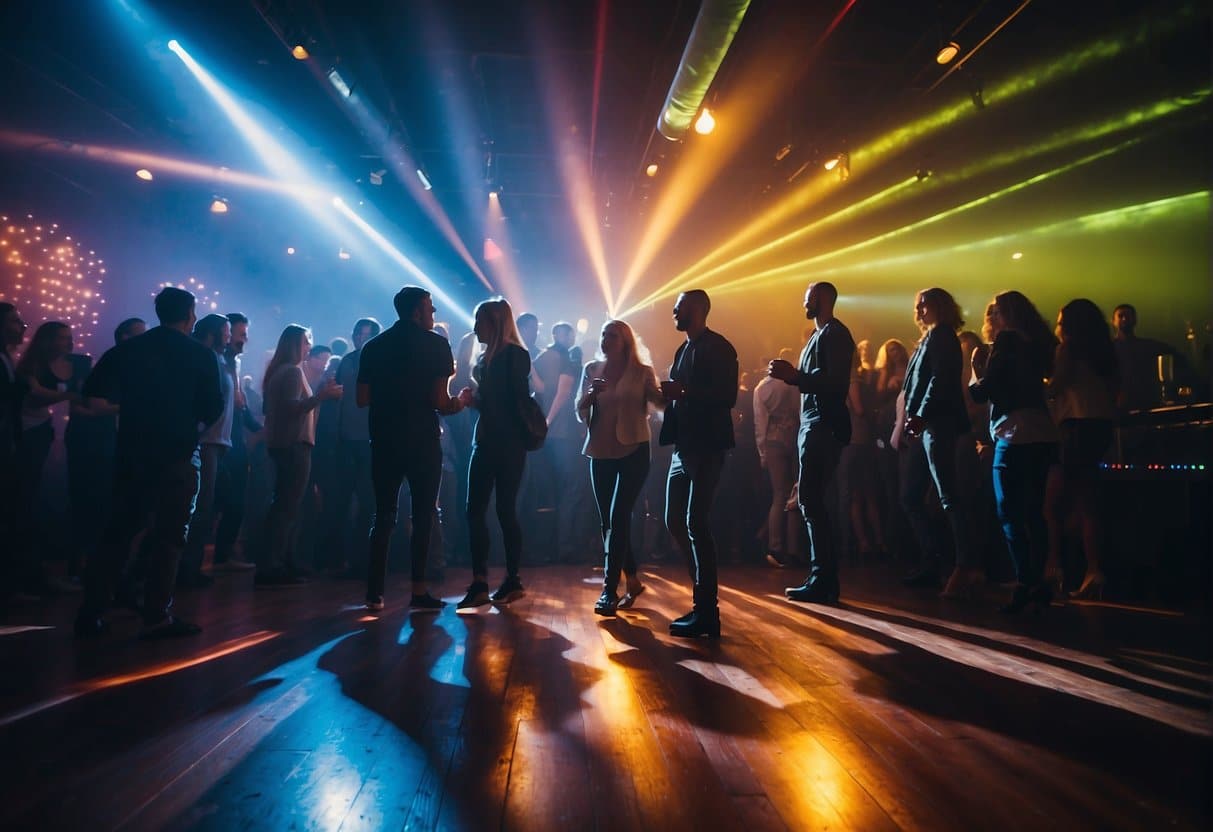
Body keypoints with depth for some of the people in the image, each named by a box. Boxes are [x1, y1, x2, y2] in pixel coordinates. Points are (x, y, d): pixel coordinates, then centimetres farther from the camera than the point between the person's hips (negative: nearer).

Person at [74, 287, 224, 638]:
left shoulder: (128, 348, 5)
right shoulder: (200, 354, -5)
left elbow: (94, 390, 2)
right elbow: (213, 409, -4)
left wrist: (133, 401, 17)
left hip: (132, 451, 4)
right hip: (178, 453, -4)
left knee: (119, 529, 14)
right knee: (169, 535, 1)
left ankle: (91, 612, 17)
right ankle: (157, 617, 1)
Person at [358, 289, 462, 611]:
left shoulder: (373, 346, 8)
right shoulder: (435, 344, -5)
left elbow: (362, 399, 6)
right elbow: (440, 402, -13)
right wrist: (459, 403, 8)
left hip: (384, 442, 4)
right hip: (422, 442, -4)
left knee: (383, 516, 12)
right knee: (422, 516, 5)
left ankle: (375, 592, 13)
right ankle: (419, 591, 6)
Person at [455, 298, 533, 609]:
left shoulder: (516, 355, -8)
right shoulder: (486, 358, 15)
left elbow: (518, 401, -13)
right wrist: (472, 399, -1)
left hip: (508, 443, -8)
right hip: (485, 441, 8)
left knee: (505, 510, -1)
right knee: (474, 510, 3)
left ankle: (512, 580, 12)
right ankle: (479, 583, 7)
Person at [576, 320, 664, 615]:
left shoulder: (642, 372, 0)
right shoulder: (592, 370, 8)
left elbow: (660, 402, -13)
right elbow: (580, 413, 4)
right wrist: (591, 394, -15)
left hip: (633, 452, -4)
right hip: (601, 453, 4)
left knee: (618, 519, -11)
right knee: (608, 521, 9)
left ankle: (610, 589, -6)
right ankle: (632, 581, 26)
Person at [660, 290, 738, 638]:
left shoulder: (718, 347, -7)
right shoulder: (683, 349, 18)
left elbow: (728, 397, -17)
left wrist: (684, 392, -21)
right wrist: (671, 393, 0)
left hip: (707, 448, -9)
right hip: (683, 447, 9)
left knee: (697, 524, -8)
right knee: (675, 523, 9)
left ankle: (706, 612, 2)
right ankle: (704, 593, 22)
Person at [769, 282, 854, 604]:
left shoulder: (834, 333, -7)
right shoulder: (819, 335, 23)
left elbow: (834, 380, -20)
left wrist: (793, 375, -24)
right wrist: (790, 374, 9)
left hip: (824, 425, -10)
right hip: (813, 424, 10)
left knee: (810, 500, -11)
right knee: (812, 501, 10)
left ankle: (822, 581, -5)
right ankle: (824, 578, 17)